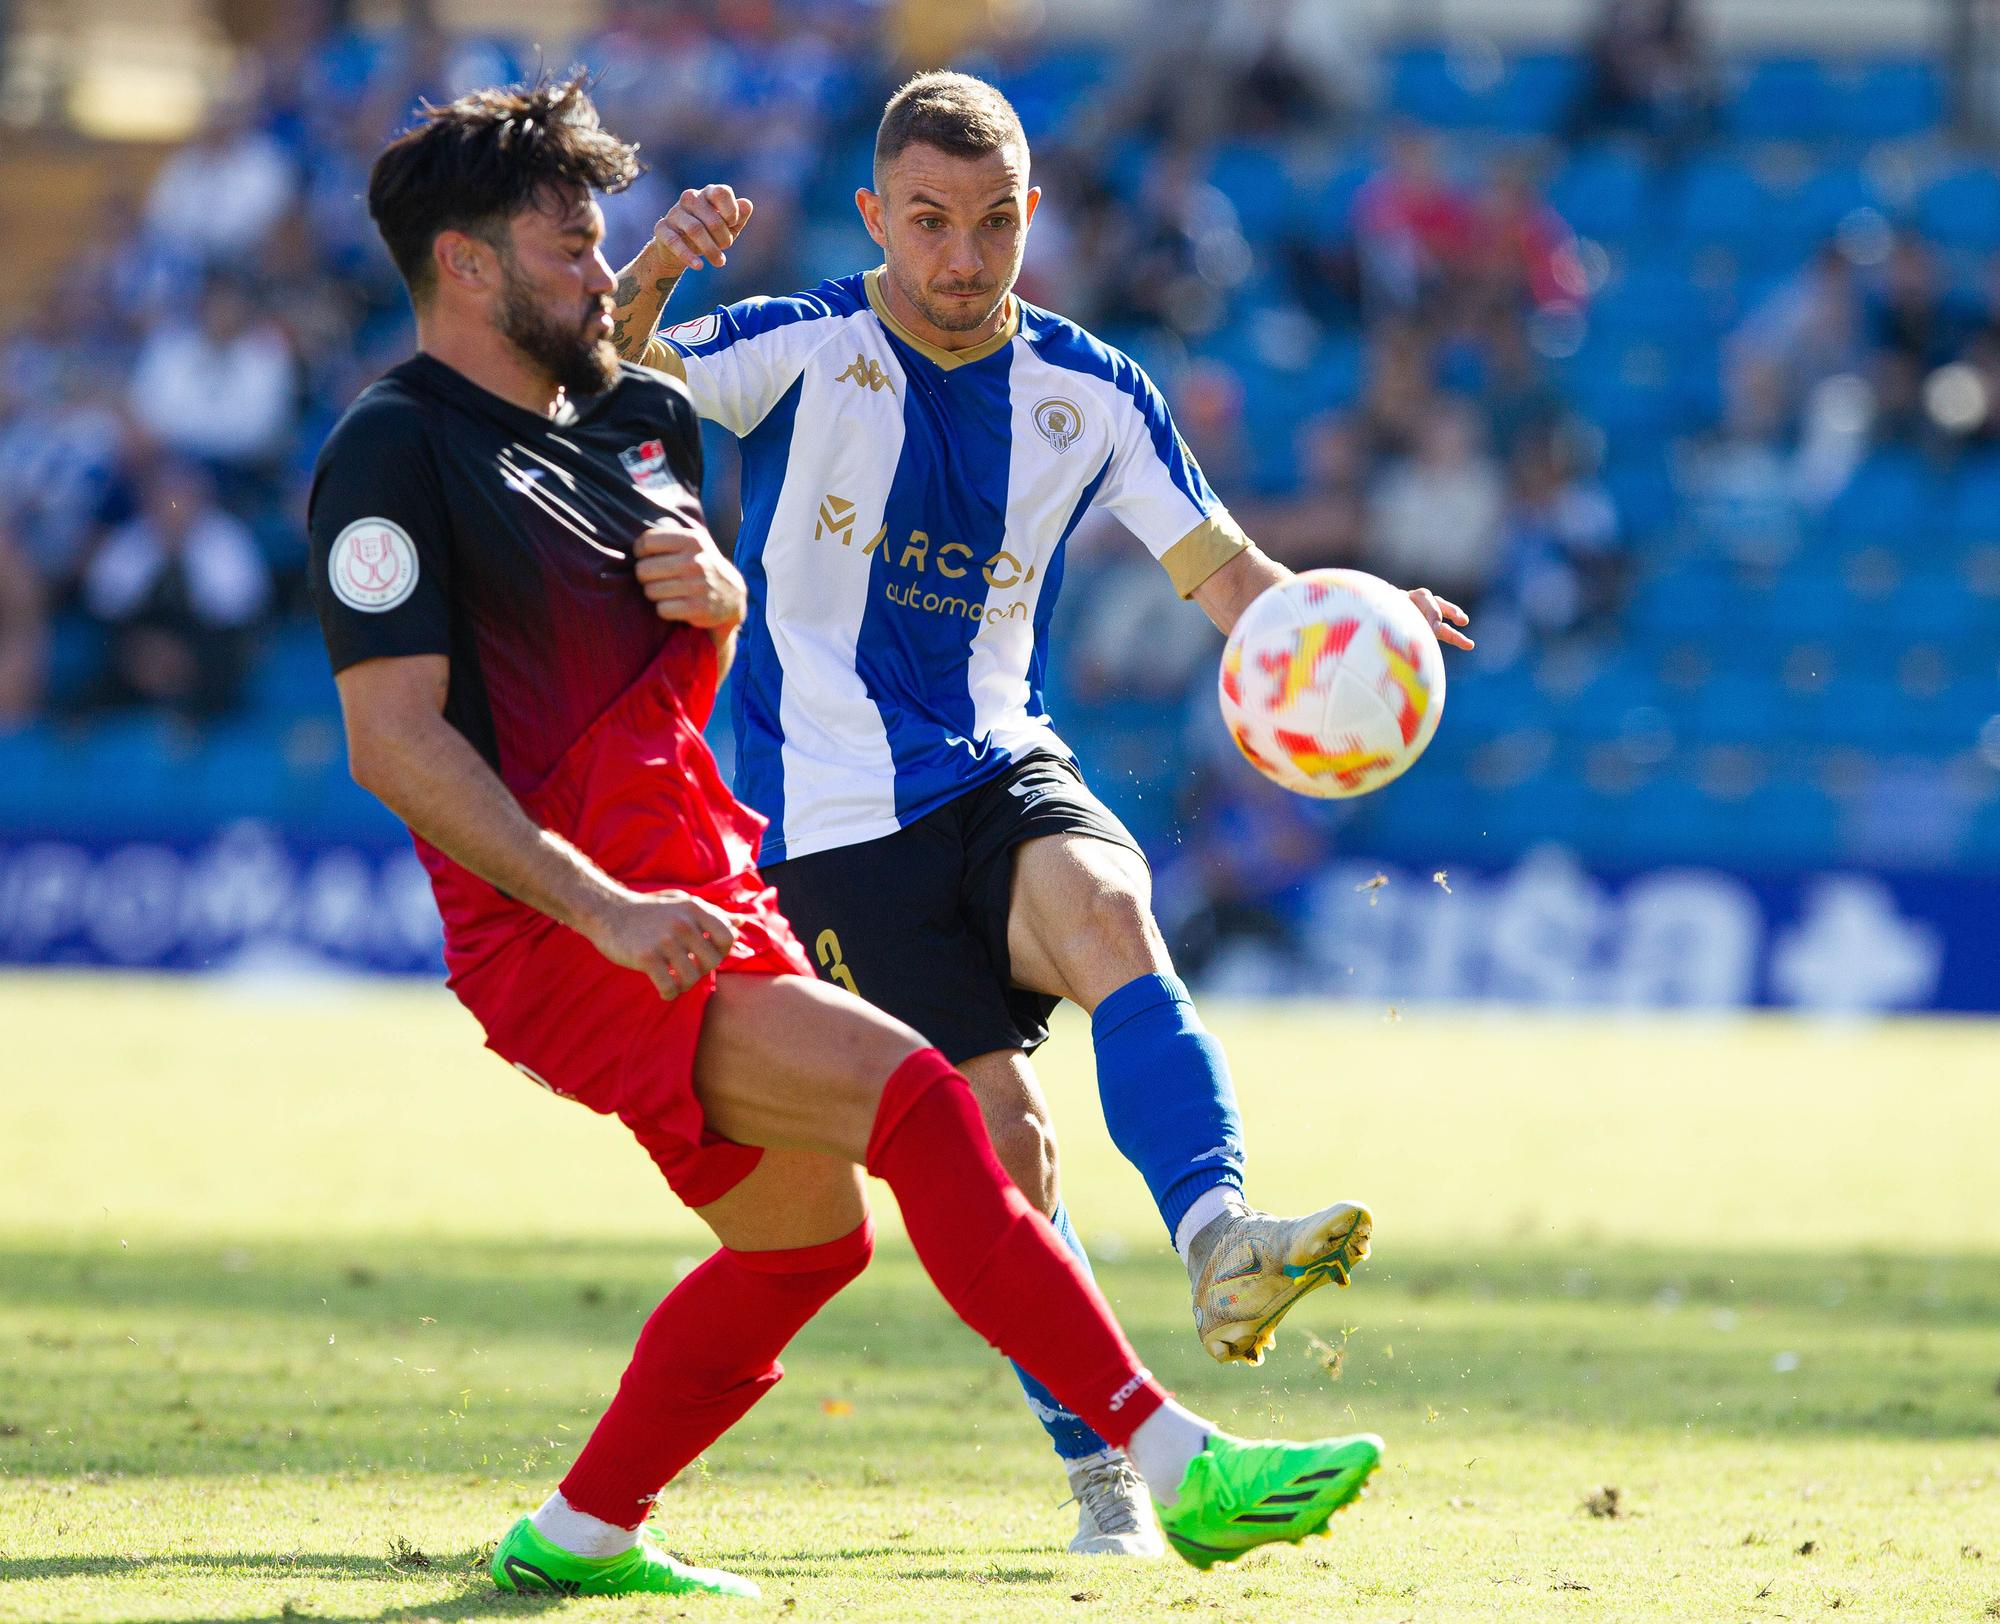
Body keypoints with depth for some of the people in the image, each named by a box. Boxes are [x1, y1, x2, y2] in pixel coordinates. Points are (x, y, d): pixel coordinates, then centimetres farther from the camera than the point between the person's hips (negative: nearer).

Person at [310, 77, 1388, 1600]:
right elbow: (395, 743, -18)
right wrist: (607, 911, -24)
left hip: (698, 894, 10)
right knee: (915, 1101, -21)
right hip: (559, 941, -10)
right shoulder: (393, 456, -11)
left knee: (806, 1236, 18)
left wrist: (714, 599, 1)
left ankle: (579, 1533, 33)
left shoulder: (642, 419, 15)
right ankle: (1178, 1465, -26)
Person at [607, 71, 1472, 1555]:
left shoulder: (1088, 395, 5)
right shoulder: (804, 352, -6)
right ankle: (1103, 1473, 0)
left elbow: (1228, 573, 8)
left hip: (1002, 768, 3)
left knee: (1109, 912, -32)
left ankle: (1218, 1239, -50)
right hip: (838, 808, -3)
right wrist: (648, 283, -39)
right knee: (1001, 1135, -11)